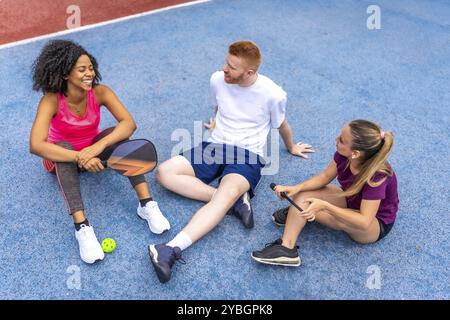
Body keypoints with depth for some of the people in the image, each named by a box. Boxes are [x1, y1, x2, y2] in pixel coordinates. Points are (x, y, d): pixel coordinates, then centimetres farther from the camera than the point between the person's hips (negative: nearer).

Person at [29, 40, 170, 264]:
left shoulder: (100, 92, -20)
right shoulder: (52, 100, -27)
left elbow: (129, 123, -32)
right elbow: (36, 145, -39)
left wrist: (98, 146, -47)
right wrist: (79, 157, -49)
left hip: (93, 150, 2)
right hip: (63, 158, -2)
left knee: (119, 134, -28)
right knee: (64, 147, -37)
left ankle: (146, 204, -32)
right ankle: (82, 227, -43)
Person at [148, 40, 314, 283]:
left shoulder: (273, 94, -9)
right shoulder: (218, 79, -1)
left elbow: (281, 125, 13)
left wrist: (291, 147, 30)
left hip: (247, 155, -5)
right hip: (215, 146, 5)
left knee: (226, 193, -38)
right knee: (164, 172, -18)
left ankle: (173, 249, -52)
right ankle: (235, 199, -25)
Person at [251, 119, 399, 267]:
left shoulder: (377, 175, -36)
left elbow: (364, 222, -34)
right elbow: (325, 177, -7)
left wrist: (324, 206, -38)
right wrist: (297, 188, -23)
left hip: (376, 225, -6)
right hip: (350, 202, 6)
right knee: (303, 195, -16)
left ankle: (294, 213, 0)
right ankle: (286, 247, -19)